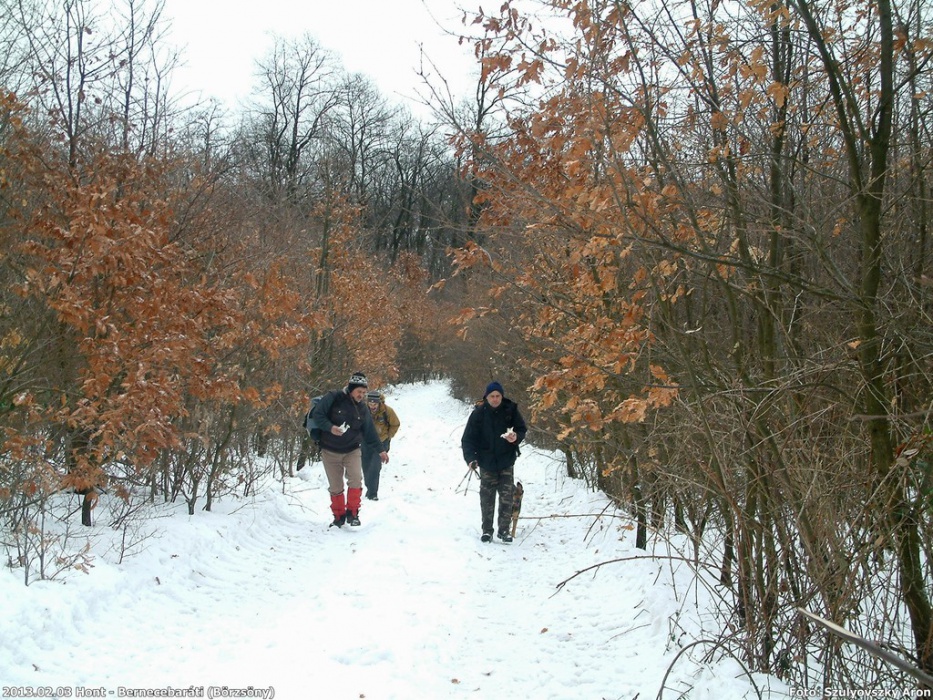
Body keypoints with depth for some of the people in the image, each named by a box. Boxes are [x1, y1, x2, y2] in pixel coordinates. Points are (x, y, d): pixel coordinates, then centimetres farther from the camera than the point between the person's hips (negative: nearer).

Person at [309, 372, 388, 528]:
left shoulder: (362, 409, 5)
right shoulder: (333, 398, -10)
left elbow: (369, 431, 11)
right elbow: (317, 415, -13)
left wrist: (380, 450, 8)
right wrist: (330, 427, -27)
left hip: (352, 450, 2)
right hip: (330, 451, -2)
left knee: (356, 479, -18)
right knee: (335, 487, 3)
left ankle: (352, 512, -1)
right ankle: (339, 516, 22)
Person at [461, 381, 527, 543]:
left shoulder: (510, 410, -7)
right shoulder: (478, 413, -9)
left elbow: (522, 429, 4)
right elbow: (468, 438, -8)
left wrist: (516, 437, -19)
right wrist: (470, 458, -19)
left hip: (506, 461, 0)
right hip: (487, 462, 0)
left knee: (506, 496, 0)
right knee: (487, 497, 5)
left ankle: (504, 529, 9)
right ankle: (487, 529, 14)